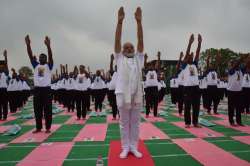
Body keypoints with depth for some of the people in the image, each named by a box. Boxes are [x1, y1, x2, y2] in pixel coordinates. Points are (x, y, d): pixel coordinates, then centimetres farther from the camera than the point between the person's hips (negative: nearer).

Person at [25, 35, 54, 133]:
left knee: (47, 109, 2)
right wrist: (28, 45, -13)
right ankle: (38, 127, 20)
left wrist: (48, 46, -29)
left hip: (46, 89, -4)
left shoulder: (49, 65, 3)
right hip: (37, 89, 4)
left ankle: (48, 127, 12)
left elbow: (50, 56, -13)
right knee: (37, 110, 8)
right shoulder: (36, 65, 12)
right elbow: (30, 55, 1)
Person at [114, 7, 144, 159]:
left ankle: (134, 147, 22)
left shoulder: (138, 58, 13)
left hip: (137, 95, 2)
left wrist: (139, 21, -5)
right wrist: (120, 21, -10)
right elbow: (117, 40, -1)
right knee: (124, 123, 8)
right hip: (123, 94, -2)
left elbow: (141, 40, 3)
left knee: (135, 123, 10)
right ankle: (125, 147, 21)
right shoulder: (120, 59, 8)